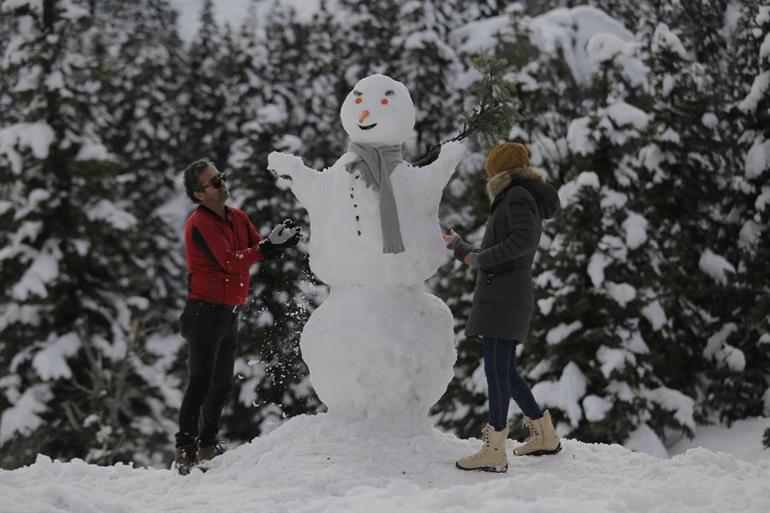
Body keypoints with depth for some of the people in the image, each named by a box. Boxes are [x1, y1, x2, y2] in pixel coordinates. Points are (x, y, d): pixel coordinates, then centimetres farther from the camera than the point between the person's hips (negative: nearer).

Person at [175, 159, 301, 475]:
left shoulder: (238, 218, 11)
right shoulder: (200, 224, -14)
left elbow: (259, 251, 6)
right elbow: (232, 262, -21)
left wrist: (280, 240, -14)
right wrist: (270, 245, -22)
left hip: (229, 312, 8)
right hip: (206, 310, -8)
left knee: (222, 385, 12)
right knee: (201, 382, -11)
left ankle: (208, 447, 22)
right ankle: (185, 451, -10)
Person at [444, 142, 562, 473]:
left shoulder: (518, 195, -5)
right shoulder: (524, 201, 24)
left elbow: (523, 240, -23)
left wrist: (480, 259, -15)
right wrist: (459, 247, 39)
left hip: (504, 295, -10)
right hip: (503, 295, 10)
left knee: (497, 369, -11)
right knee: (504, 371, 15)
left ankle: (494, 452, -13)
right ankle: (545, 435, 22)